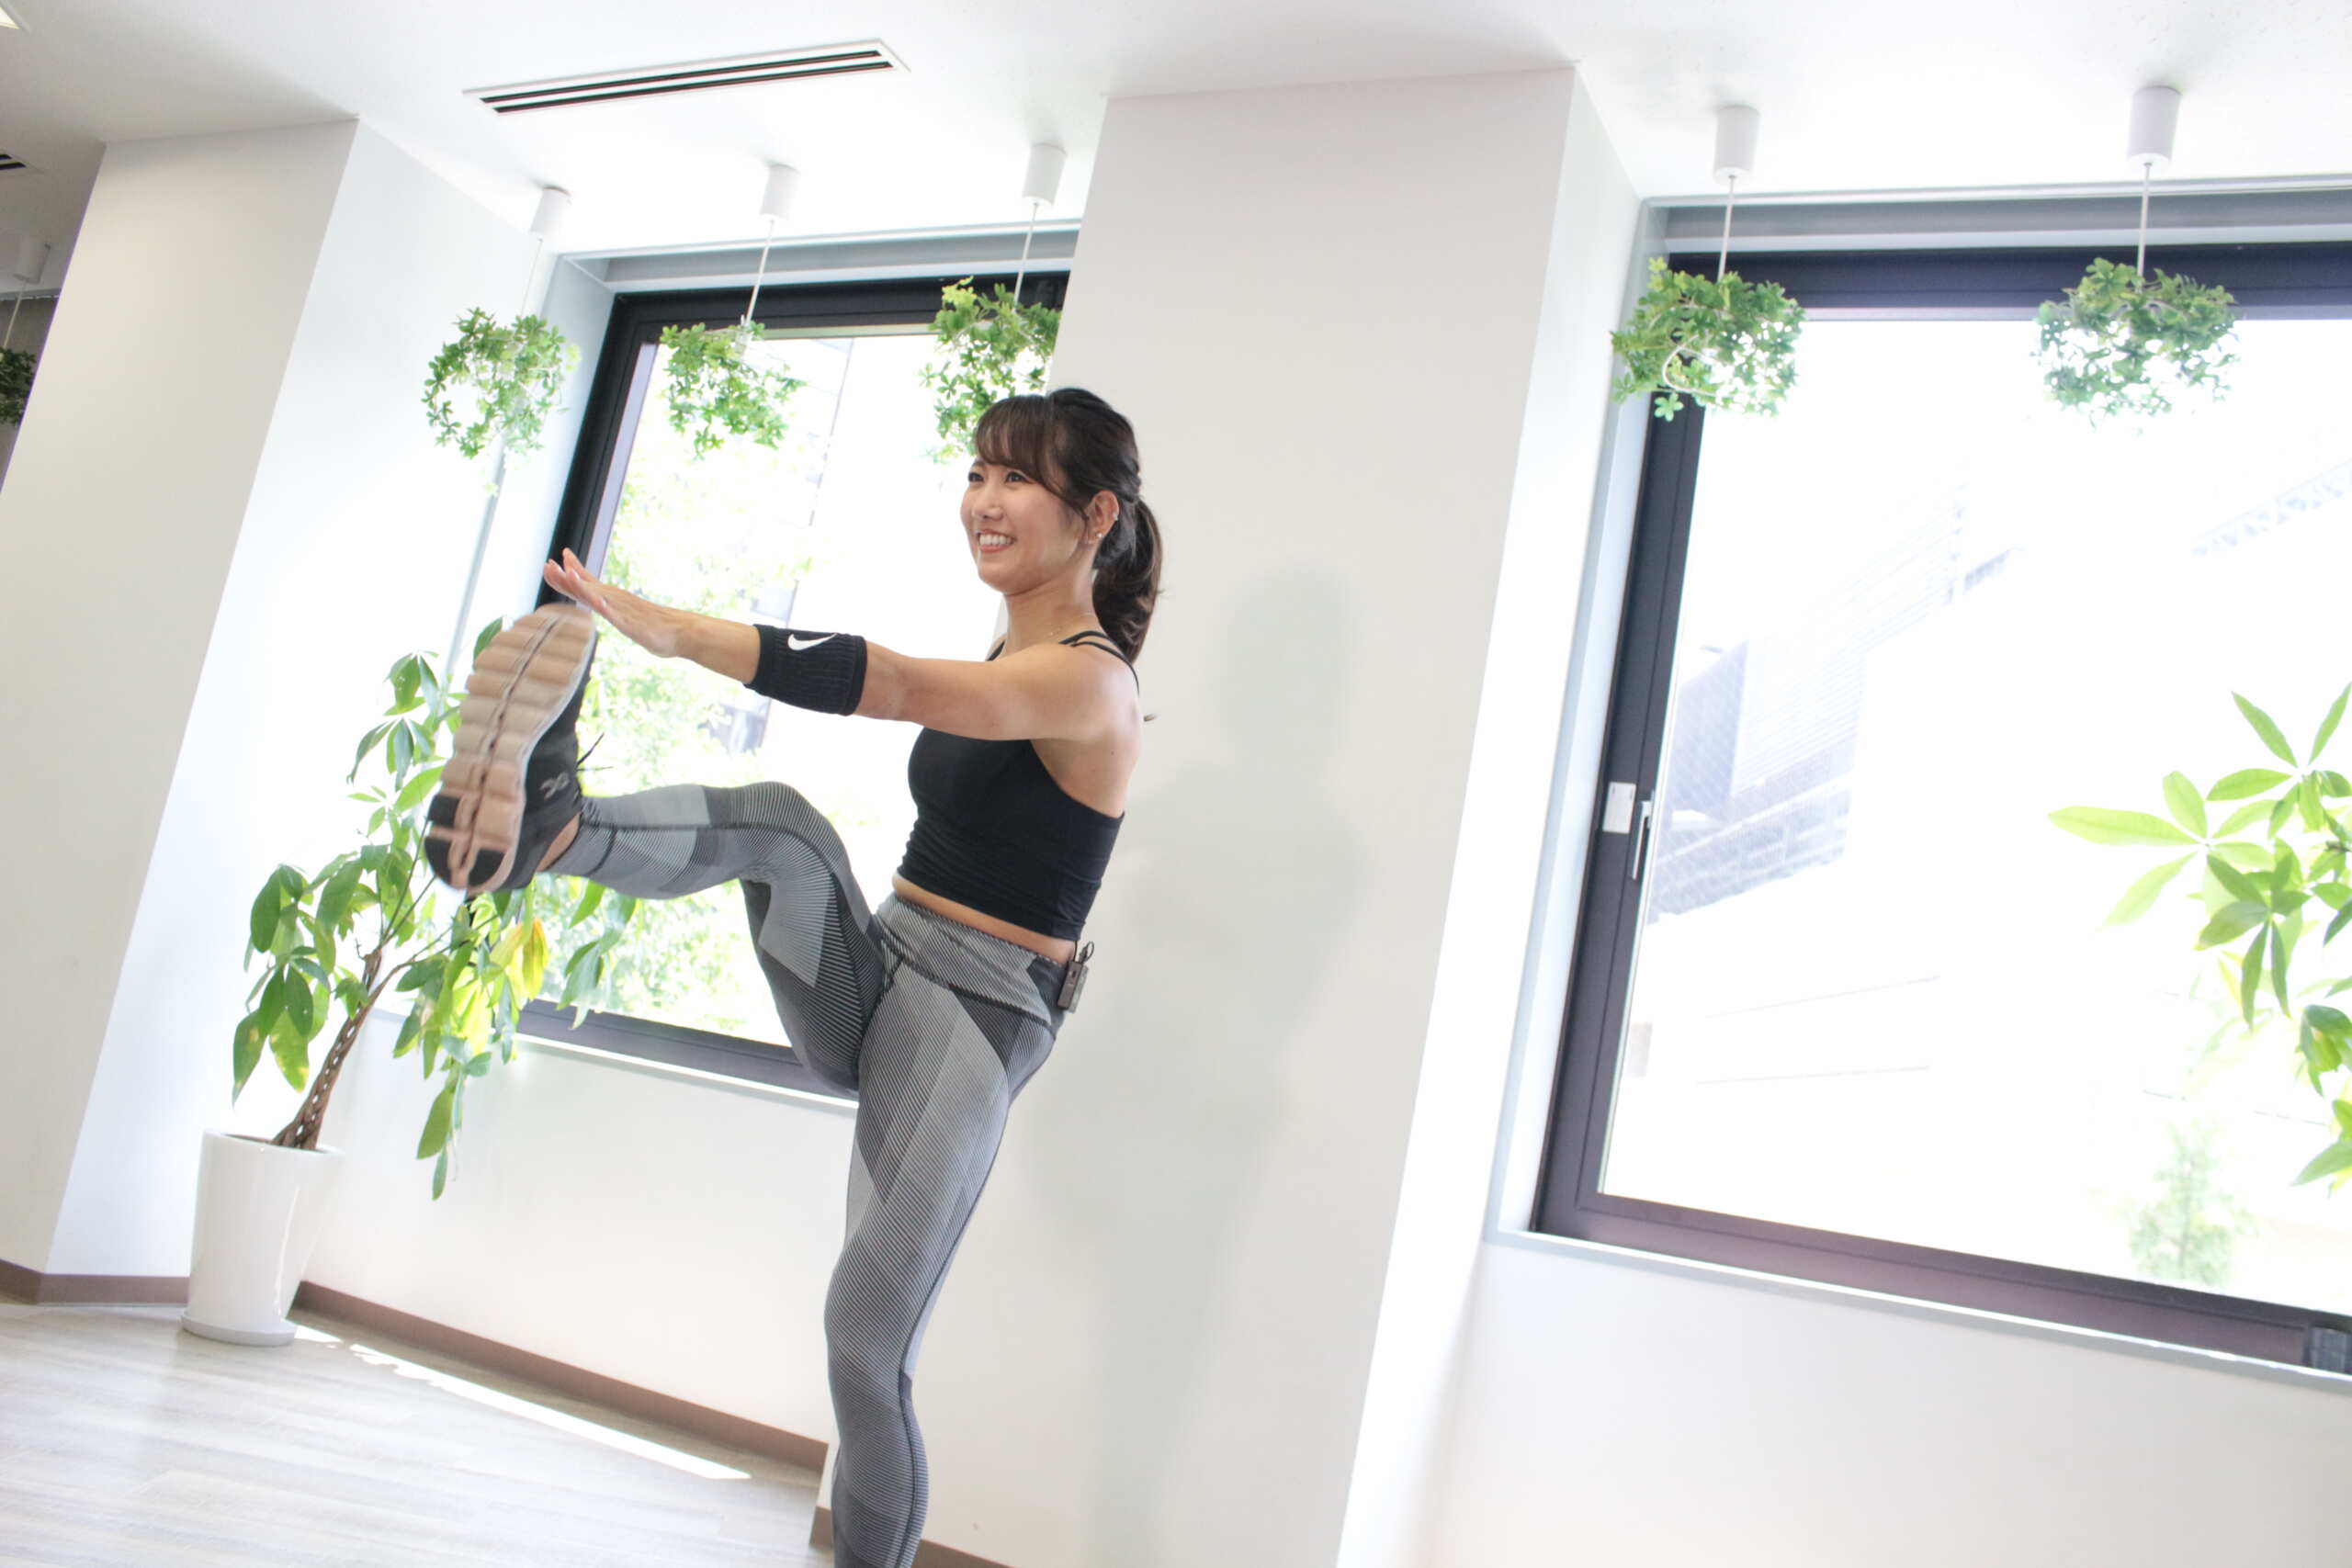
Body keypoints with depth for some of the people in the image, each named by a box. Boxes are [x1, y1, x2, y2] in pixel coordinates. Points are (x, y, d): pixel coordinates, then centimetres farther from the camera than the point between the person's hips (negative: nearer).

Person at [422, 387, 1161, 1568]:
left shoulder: (1089, 680, -15)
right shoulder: (1004, 665, 12)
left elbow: (881, 684, -31)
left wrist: (661, 625, -39)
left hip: (967, 1024, -7)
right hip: (869, 978, 7)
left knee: (868, 1346, -12)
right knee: (781, 823, -21)